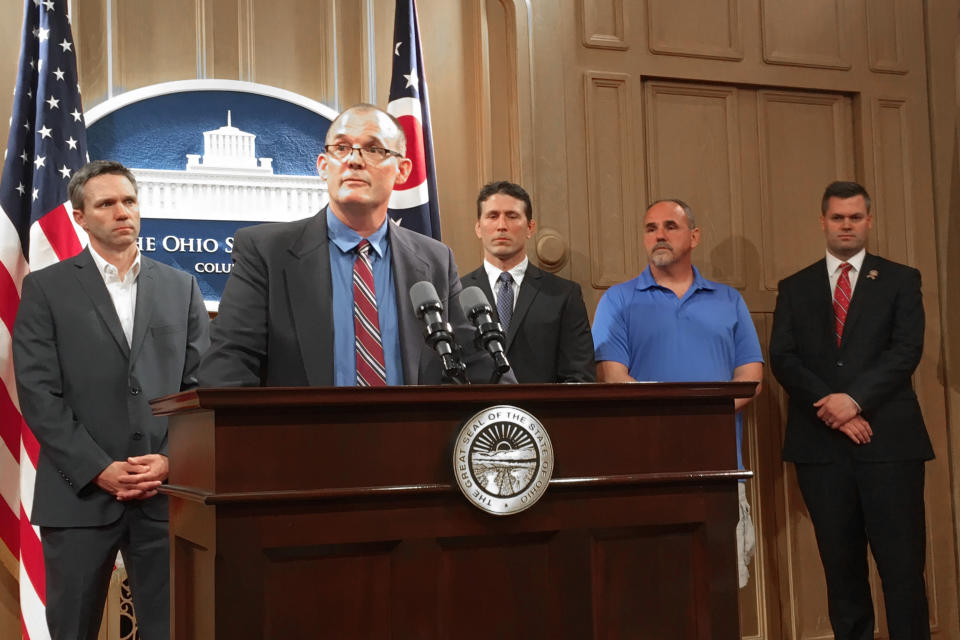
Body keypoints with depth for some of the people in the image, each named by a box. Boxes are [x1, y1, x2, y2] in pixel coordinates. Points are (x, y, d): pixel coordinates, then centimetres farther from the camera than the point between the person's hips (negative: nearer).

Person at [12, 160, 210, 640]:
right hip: (80, 494, -2)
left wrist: (171, 461, -6)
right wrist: (101, 470, -11)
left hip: (166, 492, 2)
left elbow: (200, 384, 7)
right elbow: (38, 394, -4)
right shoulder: (45, 288, 4)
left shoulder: (181, 287, 11)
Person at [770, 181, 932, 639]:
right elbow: (782, 359, 3)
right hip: (821, 443, 2)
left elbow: (907, 350, -3)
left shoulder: (900, 280, 10)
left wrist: (854, 399, -16)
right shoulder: (795, 288, 14)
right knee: (841, 566, 6)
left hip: (888, 440, -1)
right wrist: (834, 410, -10)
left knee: (902, 564, -3)